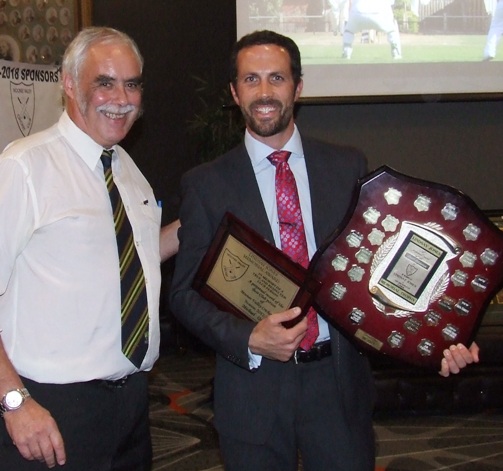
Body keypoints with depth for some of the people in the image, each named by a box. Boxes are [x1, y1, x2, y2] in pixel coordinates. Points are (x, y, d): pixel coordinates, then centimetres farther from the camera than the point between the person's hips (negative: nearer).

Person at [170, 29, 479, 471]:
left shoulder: (348, 166, 4)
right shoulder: (206, 184, 0)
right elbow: (185, 292, 0)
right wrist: (249, 339, -17)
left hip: (340, 382, 1)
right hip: (254, 388, -1)